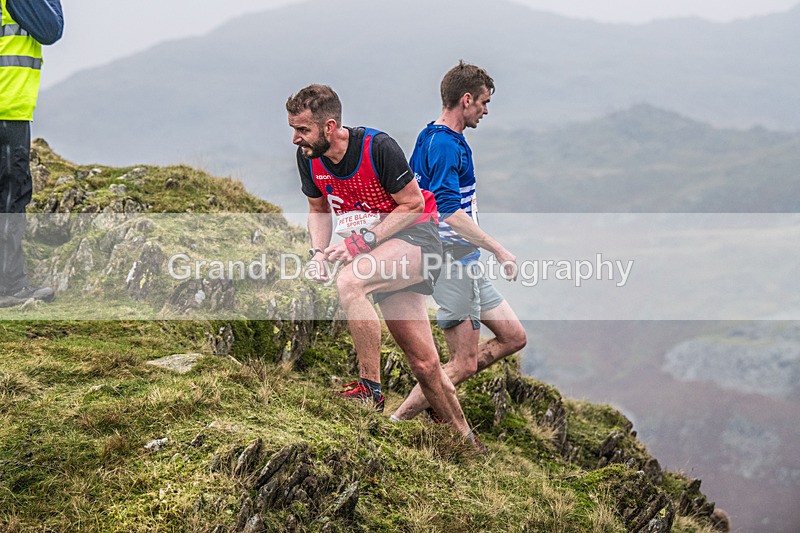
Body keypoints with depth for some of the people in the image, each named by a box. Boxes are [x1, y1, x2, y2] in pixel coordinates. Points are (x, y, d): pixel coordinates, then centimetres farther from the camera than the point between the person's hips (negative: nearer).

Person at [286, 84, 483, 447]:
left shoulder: (378, 147, -23)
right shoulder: (308, 159, -4)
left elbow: (413, 203, -16)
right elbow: (320, 210, 13)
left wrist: (362, 240, -22)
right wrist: (318, 252, -5)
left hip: (416, 237, -7)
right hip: (383, 253, 7)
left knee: (349, 281, -34)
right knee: (424, 363, 5)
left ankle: (371, 389, -26)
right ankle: (468, 443, 18)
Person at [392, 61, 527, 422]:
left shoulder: (429, 138, 13)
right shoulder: (444, 145, -19)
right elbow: (451, 213, -28)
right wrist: (499, 250, -27)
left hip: (465, 263, 10)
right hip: (453, 263, -10)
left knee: (513, 337, 12)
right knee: (464, 364, -6)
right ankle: (396, 421, 0)